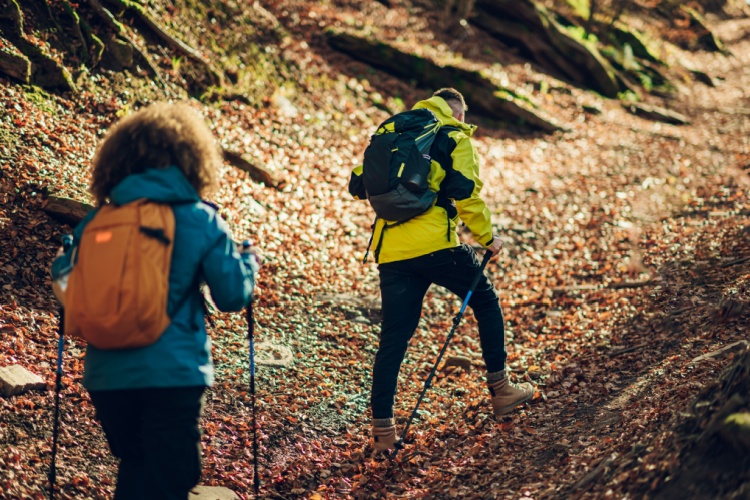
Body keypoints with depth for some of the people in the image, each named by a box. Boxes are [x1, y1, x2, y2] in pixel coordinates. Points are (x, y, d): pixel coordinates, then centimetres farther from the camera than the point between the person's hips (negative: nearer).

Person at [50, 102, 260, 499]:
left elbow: (67, 289, 6)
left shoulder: (96, 222, 2)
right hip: (173, 373, -3)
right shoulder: (202, 222, -4)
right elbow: (233, 296, -2)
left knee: (134, 468, 23)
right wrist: (248, 260, 18)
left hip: (106, 374, 3)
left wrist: (62, 260, 28)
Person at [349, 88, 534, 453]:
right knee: (486, 302, 19)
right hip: (435, 245, -4)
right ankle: (500, 389, 22)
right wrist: (487, 237, 4)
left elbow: (358, 186, 17)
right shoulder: (455, 137, 6)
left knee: (394, 336, 6)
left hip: (389, 251, 4)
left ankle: (382, 428, 2)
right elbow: (465, 193, -7)